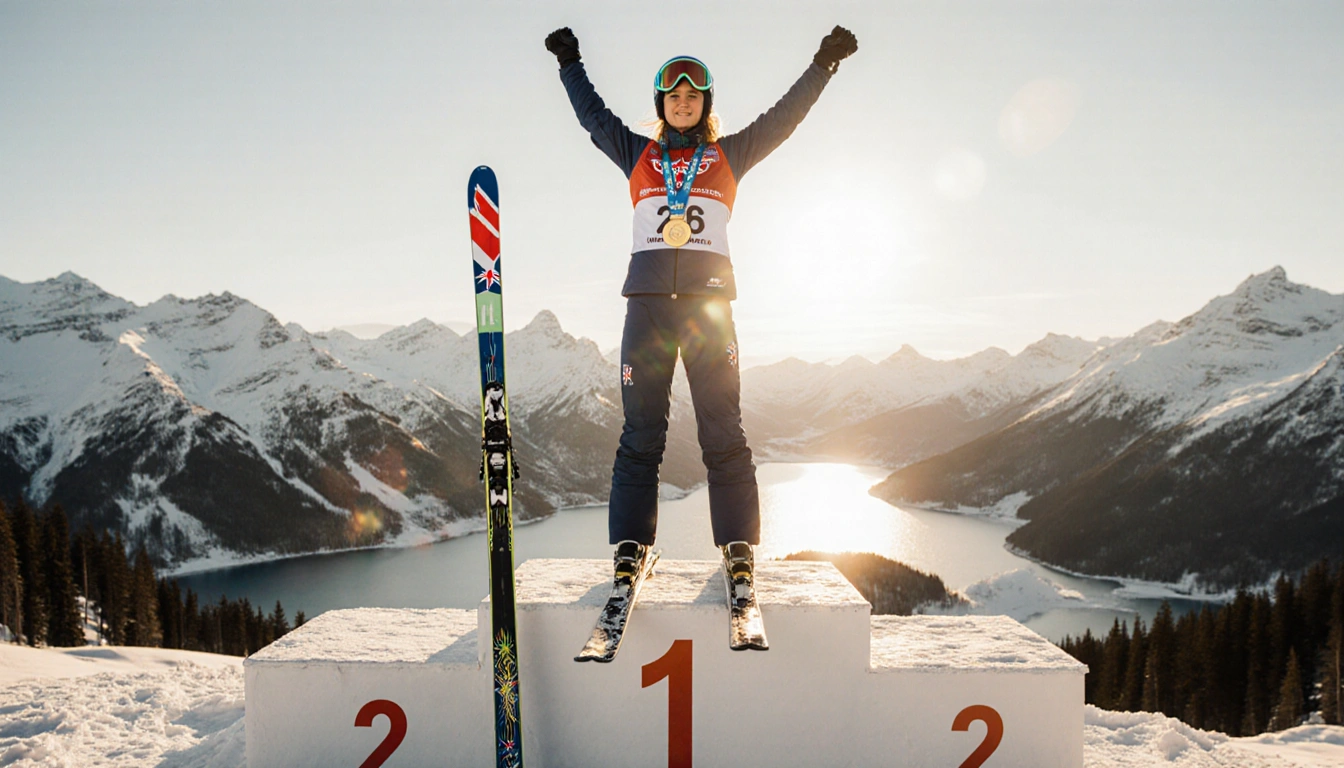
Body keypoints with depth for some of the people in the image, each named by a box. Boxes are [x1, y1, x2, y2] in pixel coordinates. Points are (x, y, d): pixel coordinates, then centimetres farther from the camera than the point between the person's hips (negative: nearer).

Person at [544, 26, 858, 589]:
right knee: (640, 432, -1)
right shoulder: (637, 154, 21)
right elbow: (593, 115, 27)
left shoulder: (729, 155, 19)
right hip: (647, 302, 1)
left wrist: (823, 64, 15)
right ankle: (630, 547, 5)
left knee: (723, 432, -3)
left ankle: (738, 549, 1)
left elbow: (784, 116, 18)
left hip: (708, 303, 0)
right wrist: (570, 63, 29)